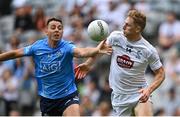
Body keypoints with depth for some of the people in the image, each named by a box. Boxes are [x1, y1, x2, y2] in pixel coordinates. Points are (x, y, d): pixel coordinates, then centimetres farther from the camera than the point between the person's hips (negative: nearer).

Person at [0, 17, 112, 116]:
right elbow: (15, 53, 7)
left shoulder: (66, 46, -17)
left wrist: (96, 50, -58)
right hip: (46, 99, 4)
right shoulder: (37, 47, -7)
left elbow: (82, 52, -39)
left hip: (68, 95, -3)